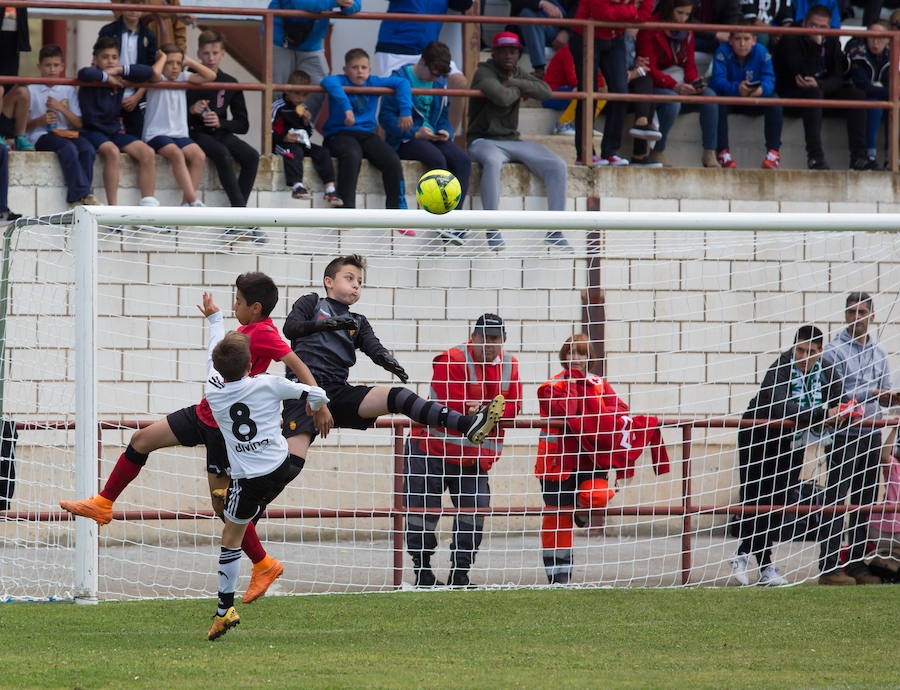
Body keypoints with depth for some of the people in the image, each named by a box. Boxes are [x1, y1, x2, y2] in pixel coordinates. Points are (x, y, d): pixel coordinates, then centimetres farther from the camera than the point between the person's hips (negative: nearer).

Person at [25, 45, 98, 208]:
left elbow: (79, 123, 11)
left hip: (66, 133, 4)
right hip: (41, 136, -4)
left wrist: (61, 108, -2)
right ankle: (83, 194, -37)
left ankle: (80, 197, -28)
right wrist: (40, 120, -13)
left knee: (87, 148, -29)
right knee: (68, 148, -35)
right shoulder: (31, 90, 7)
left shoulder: (69, 91, 18)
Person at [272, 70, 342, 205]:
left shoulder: (303, 108, 18)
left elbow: (309, 133, 19)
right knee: (295, 151, -37)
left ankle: (330, 189, -19)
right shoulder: (278, 107, -4)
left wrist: (307, 122, -2)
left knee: (321, 152, -12)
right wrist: (284, 137, -25)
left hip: (302, 143, 7)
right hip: (283, 143, -7)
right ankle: (297, 185, -52)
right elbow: (269, 130, -10)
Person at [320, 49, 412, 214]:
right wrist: (346, 107, -35)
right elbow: (329, 82, -26)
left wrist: (405, 111, -3)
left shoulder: (373, 82, 11)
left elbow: (401, 83, 10)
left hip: (367, 134, 5)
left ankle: (395, 210, -10)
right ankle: (347, 208, -40)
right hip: (340, 134, -5)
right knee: (352, 156, -38)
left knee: (392, 161, -19)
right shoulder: (341, 81, -2)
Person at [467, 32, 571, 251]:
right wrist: (518, 91, -5)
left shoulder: (518, 74, 14)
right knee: (492, 161, -42)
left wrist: (513, 83, -10)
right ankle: (492, 230, -40)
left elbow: (545, 92, -3)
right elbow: (503, 98, -26)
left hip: (513, 141, 7)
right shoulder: (484, 73, -7)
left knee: (558, 165, -10)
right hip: (485, 141, -7)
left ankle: (554, 231, -11)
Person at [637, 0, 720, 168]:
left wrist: (695, 82, -12)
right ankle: (657, 154, -24)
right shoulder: (650, 30, -10)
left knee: (709, 94, -19)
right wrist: (674, 86, -28)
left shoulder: (686, 33, 11)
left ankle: (710, 154, -20)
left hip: (679, 84, 6)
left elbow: (689, 65, 12)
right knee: (672, 101, -37)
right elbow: (649, 69, -16)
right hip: (653, 85, -6)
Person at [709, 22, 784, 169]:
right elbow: (717, 81, -29)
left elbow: (769, 80, -20)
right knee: (718, 103, -34)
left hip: (754, 100, 2)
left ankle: (773, 152, -22)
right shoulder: (723, 52, -18)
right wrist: (737, 88, -49)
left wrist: (762, 89, -46)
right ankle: (722, 153, -32)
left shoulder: (762, 53, -12)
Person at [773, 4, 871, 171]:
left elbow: (838, 78, -7)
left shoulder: (832, 42, 3)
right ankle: (815, 156, -43)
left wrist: (818, 84, -27)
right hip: (790, 93, -6)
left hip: (822, 90, 6)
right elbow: (803, 73, -26)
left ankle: (858, 156, -19)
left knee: (856, 94, -14)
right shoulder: (790, 40, -14)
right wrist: (816, 43, -29)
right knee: (812, 93, -38)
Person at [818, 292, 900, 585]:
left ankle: (857, 564, 16)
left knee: (865, 501, 9)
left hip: (871, 434, 7)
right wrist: (871, 394, -21)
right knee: (836, 501, -7)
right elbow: (834, 394, -13)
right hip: (843, 436, -7)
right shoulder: (834, 351, -6)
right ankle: (829, 566, -7)